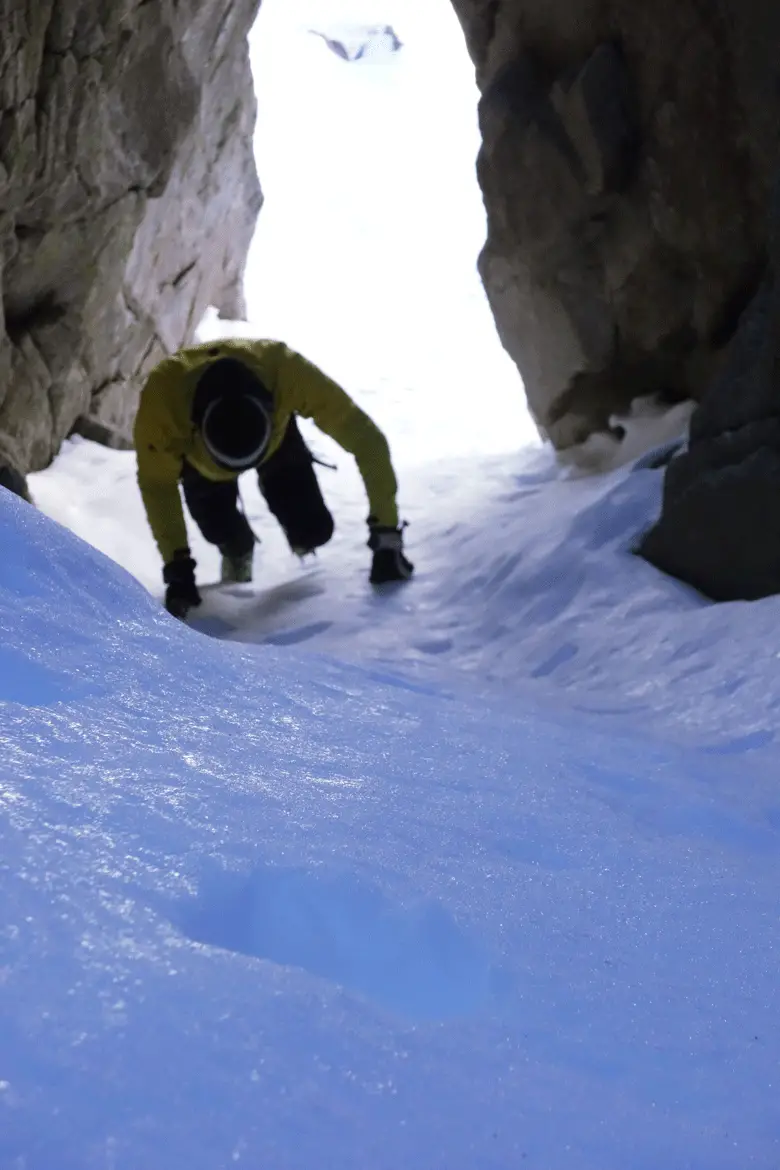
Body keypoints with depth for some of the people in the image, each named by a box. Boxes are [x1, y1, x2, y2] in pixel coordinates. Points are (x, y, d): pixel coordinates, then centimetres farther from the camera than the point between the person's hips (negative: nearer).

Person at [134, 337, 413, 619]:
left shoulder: (285, 370, -45)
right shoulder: (161, 395, -44)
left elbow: (366, 439, -36)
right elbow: (157, 485, -26)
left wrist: (386, 534, -35)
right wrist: (178, 568, -28)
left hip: (274, 436, 0)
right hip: (195, 446, 0)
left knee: (313, 531, -13)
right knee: (219, 529, -18)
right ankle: (237, 550, 20)